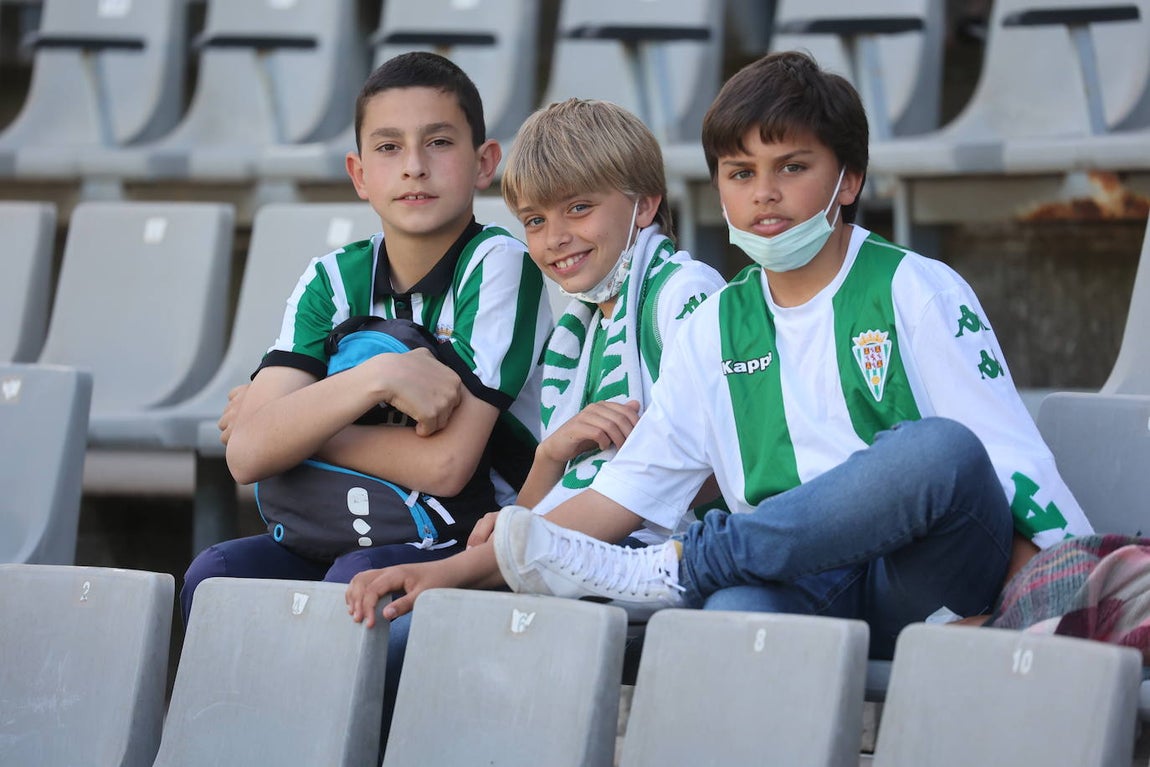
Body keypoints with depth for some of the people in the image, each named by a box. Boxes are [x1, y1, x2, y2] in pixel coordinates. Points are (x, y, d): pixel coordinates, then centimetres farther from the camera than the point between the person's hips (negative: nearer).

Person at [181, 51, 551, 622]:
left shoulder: (496, 265, -12)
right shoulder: (333, 281, 2)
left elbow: (445, 464, -19)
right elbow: (248, 454, -12)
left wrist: (298, 427, -8)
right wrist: (377, 377, -24)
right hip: (367, 534, 5)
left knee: (357, 579, -33)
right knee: (216, 573, -18)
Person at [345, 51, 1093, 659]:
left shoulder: (916, 293, 5)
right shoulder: (717, 328, 16)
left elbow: (1015, 465, 0)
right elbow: (628, 491, 11)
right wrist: (451, 570, 1)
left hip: (933, 584, 0)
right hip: (804, 589, 0)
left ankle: (662, 573, -28)